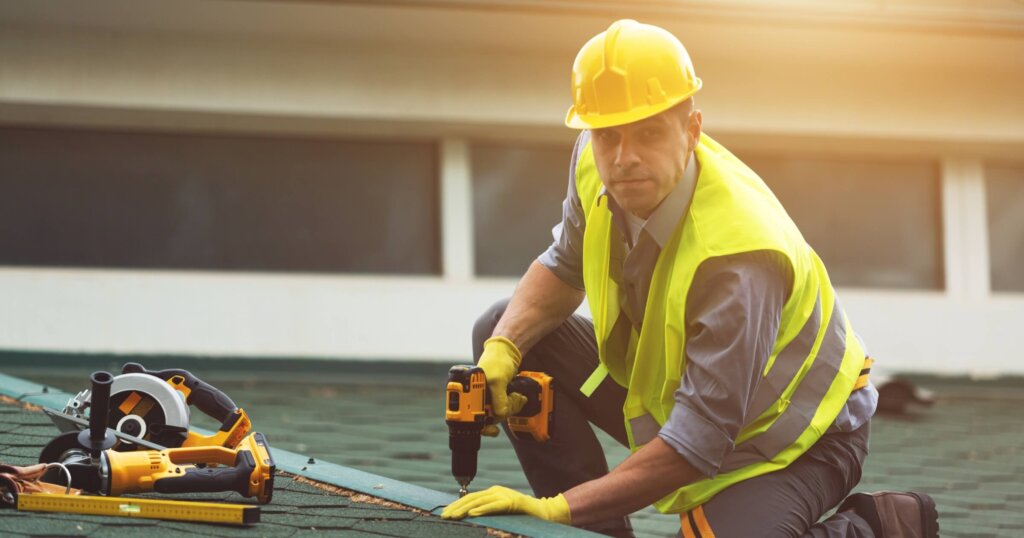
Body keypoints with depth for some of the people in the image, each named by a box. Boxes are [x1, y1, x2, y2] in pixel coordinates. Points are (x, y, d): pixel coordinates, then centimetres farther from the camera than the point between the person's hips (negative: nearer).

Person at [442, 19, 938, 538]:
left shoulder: (739, 254, -36)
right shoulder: (596, 162, -15)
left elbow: (701, 440, -34)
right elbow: (563, 268, 5)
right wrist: (502, 349, -16)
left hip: (787, 436, -8)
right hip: (668, 391, 8)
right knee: (504, 330, -4)